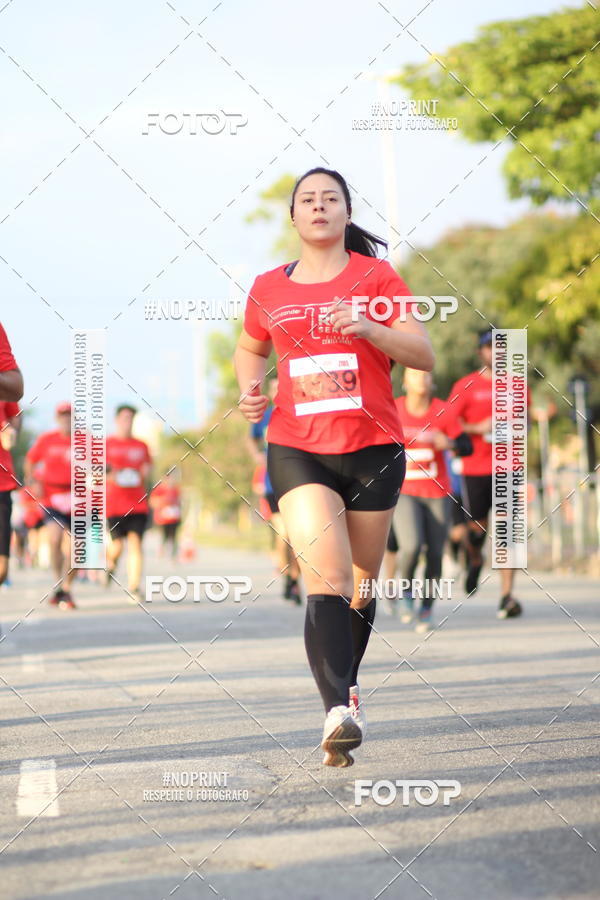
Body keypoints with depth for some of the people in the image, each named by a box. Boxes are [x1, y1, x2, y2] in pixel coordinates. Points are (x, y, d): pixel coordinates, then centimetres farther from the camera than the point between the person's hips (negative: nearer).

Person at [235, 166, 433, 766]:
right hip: (297, 450, 0)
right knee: (325, 575, -19)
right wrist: (250, 386, 5)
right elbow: (249, 348, 27)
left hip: (373, 447, 0)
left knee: (361, 580, 13)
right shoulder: (269, 288, 8)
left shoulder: (375, 277, 1)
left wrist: (369, 328, -22)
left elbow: (425, 355, -6)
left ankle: (347, 681, 38)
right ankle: (338, 712, -29)